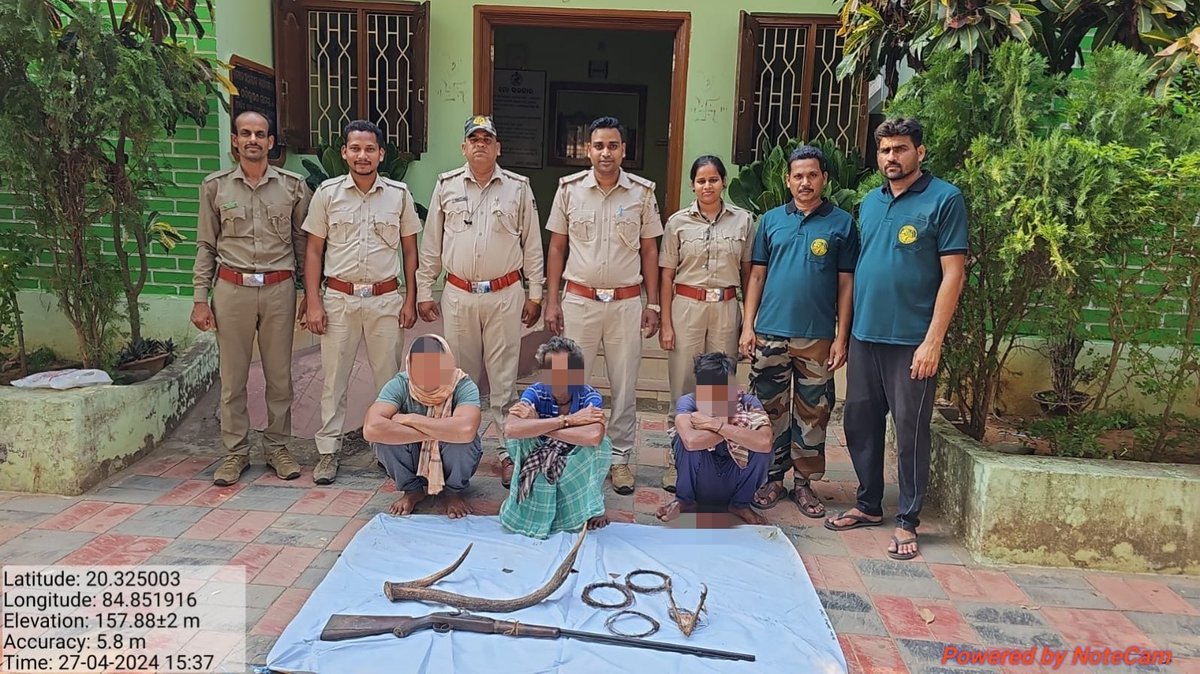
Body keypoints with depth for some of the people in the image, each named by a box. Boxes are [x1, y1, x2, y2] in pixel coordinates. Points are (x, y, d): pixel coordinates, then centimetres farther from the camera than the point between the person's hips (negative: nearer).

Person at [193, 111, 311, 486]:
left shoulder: (293, 186, 5)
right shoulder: (215, 186, 6)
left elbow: (303, 243, 8)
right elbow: (206, 246, 8)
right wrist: (200, 298, 3)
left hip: (279, 289, 0)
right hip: (232, 288, 0)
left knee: (279, 375, 7)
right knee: (232, 377, 5)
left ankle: (277, 447, 21)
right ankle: (235, 452, 17)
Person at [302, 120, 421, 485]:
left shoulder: (399, 194, 3)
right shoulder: (327, 193, 1)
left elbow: (410, 250, 8)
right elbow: (314, 250, 3)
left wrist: (410, 300, 2)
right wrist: (313, 303, -3)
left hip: (386, 299, 1)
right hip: (339, 298, 0)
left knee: (390, 378, 6)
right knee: (333, 378, 5)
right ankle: (328, 451, 16)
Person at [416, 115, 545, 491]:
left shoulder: (518, 188, 3)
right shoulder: (446, 186, 6)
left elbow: (532, 245, 5)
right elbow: (431, 244, 9)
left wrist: (535, 294, 3)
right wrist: (424, 292, 6)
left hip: (505, 295, -1)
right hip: (458, 294, 2)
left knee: (504, 378, 2)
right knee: (461, 376, 10)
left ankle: (508, 452, 11)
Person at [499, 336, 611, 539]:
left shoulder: (590, 397, -22)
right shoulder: (535, 393, -19)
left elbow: (594, 436, -45)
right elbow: (511, 428, -40)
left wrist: (539, 425, -35)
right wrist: (567, 420, -39)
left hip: (578, 468, 0)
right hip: (539, 465, 0)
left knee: (601, 445, -30)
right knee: (519, 438, -27)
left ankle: (589, 506, -3)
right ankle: (531, 503, -5)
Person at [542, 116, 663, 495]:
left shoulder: (642, 192, 1)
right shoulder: (569, 189, 1)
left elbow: (649, 250, 6)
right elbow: (556, 247, 5)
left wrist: (652, 304, 3)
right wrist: (551, 301, 0)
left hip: (626, 301, 0)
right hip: (579, 300, 0)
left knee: (625, 385, 7)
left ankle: (619, 456, 20)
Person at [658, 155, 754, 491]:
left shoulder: (744, 220, 4)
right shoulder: (678, 221, 2)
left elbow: (747, 273, 8)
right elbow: (667, 276, 3)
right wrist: (665, 322, -2)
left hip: (725, 309, 1)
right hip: (686, 307, -1)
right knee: (683, 387, 2)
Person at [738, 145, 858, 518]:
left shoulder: (842, 222, 3)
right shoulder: (771, 220, 8)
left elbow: (846, 284, 2)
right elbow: (757, 275, 8)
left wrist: (841, 337, -3)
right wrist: (748, 325, 1)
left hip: (817, 336, -1)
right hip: (770, 333, 2)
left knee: (813, 413, 6)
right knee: (771, 409, 8)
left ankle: (805, 483, 19)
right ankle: (772, 479, 21)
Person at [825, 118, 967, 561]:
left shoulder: (944, 200, -6)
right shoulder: (870, 202, 12)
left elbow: (953, 274, -10)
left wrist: (933, 341, -15)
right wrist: (847, 329, 11)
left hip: (911, 340, -6)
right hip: (865, 334, 6)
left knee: (910, 432, 2)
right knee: (860, 424, 13)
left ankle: (907, 521, 16)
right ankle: (869, 505, 29)